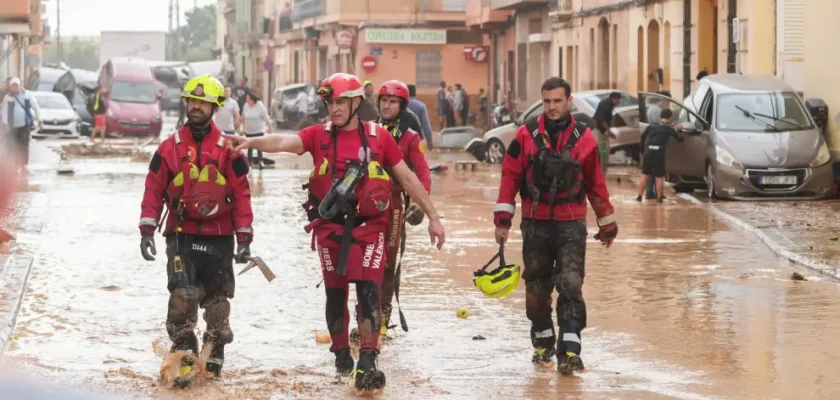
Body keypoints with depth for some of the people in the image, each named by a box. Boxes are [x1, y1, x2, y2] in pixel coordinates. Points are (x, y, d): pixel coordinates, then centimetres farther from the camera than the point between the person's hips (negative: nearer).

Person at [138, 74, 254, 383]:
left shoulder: (228, 149, 2)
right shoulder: (170, 147, 3)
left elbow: (241, 194, 3)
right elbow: (154, 190, 5)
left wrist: (244, 238, -1)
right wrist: (147, 231, -2)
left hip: (218, 236, 1)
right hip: (181, 234, -1)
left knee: (217, 300, 6)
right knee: (182, 294, -15)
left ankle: (214, 358, 17)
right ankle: (183, 351, -9)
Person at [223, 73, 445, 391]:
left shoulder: (378, 136, 0)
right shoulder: (319, 135, 1)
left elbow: (408, 178, 5)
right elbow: (284, 142, -16)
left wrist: (433, 217, 6)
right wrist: (251, 141, -37)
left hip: (369, 226, -1)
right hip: (330, 228, 1)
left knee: (369, 291, -11)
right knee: (335, 293, 10)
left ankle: (367, 364, -13)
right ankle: (341, 354, 27)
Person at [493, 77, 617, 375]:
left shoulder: (583, 138, 0)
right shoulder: (527, 135, -2)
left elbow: (596, 184, 8)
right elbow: (510, 177, 0)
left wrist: (607, 224, 15)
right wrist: (503, 219, -5)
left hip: (571, 226, -1)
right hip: (535, 225, 1)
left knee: (570, 285, -11)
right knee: (537, 287, 10)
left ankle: (569, 351, -15)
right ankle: (543, 342, 27)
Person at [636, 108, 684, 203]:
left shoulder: (652, 126, 9)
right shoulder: (669, 129, 2)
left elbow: (643, 136, 8)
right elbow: (681, 138, 4)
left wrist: (643, 149, 19)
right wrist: (678, 131, 24)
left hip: (648, 153, 3)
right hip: (659, 154, -3)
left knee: (645, 175, 13)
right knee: (659, 177, 7)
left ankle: (639, 196, 12)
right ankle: (659, 198, 7)